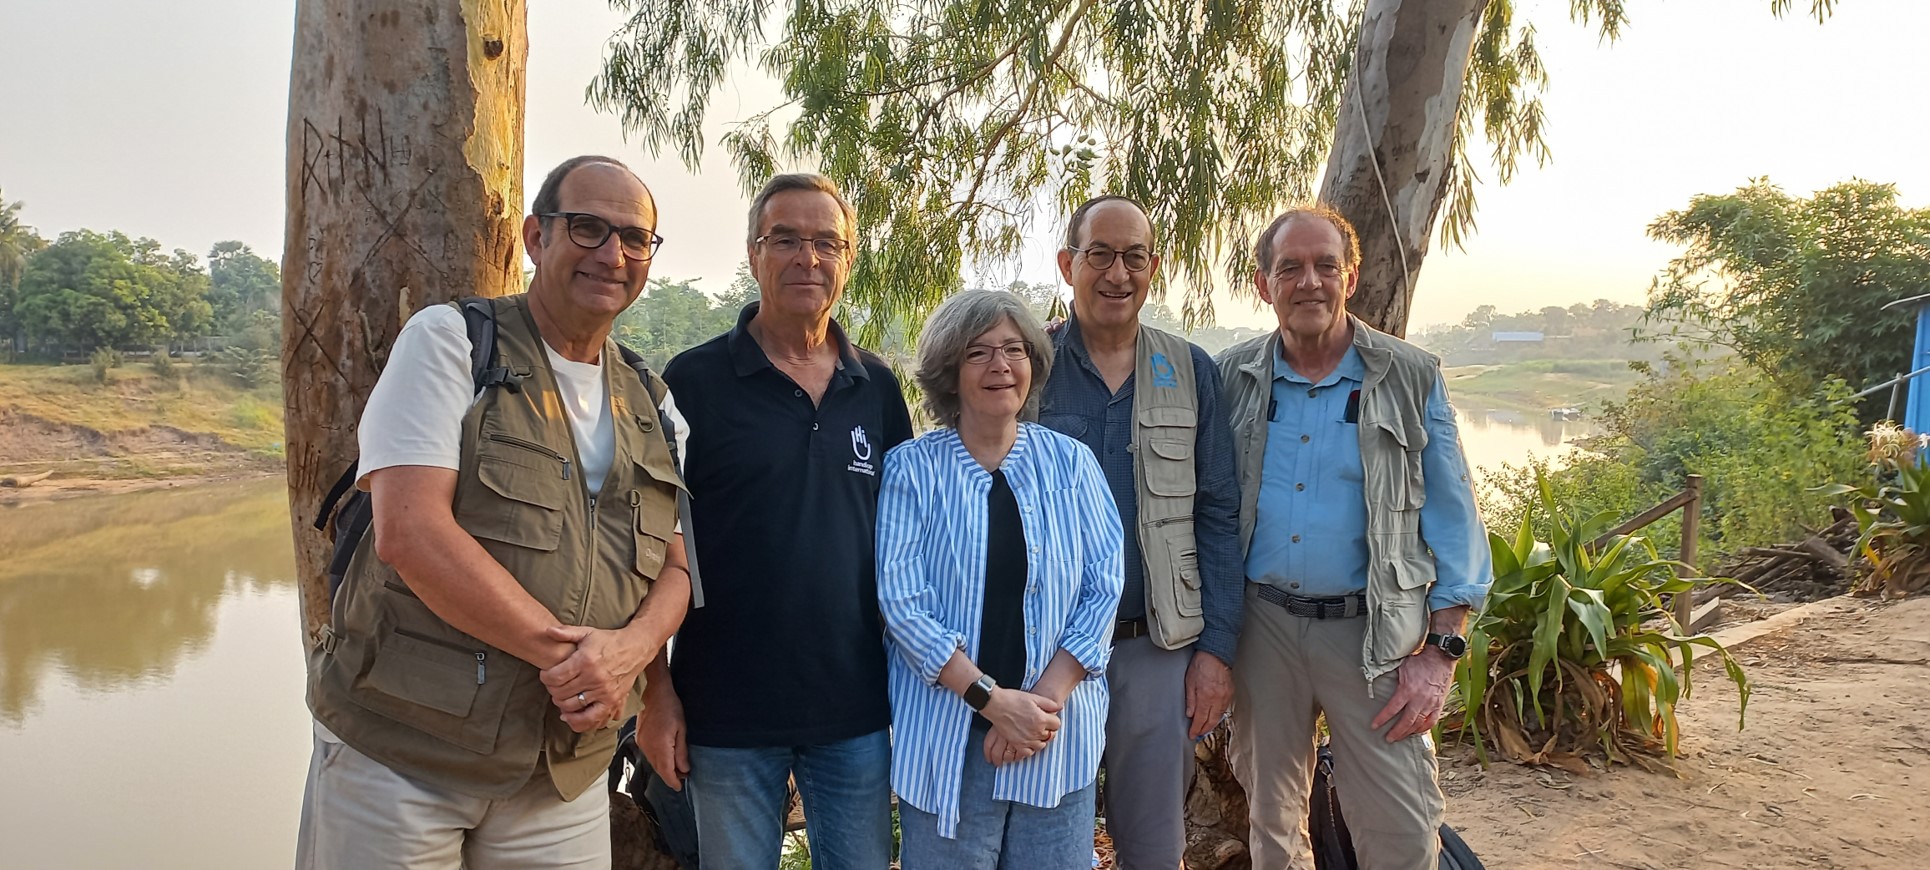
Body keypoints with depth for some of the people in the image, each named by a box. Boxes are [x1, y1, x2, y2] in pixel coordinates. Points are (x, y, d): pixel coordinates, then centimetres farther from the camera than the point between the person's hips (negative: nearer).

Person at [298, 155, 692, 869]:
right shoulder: (449, 340, -6)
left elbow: (675, 567, 9)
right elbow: (410, 532, -18)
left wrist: (629, 648, -13)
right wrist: (561, 650, -19)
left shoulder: (646, 409, 10)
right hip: (397, 755, -4)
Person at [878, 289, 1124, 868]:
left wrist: (1045, 698, -11)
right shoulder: (912, 468, -2)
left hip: (1059, 733, 2)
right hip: (947, 733, -2)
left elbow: (1103, 587, 0)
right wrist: (993, 700, -16)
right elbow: (901, 600, -9)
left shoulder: (1070, 463, 4)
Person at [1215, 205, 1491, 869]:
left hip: (1373, 633, -2)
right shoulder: (1233, 379, 2)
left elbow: (1452, 522, -2)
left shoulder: (1412, 379, -3)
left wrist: (1441, 652, -9)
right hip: (1261, 622, 2)